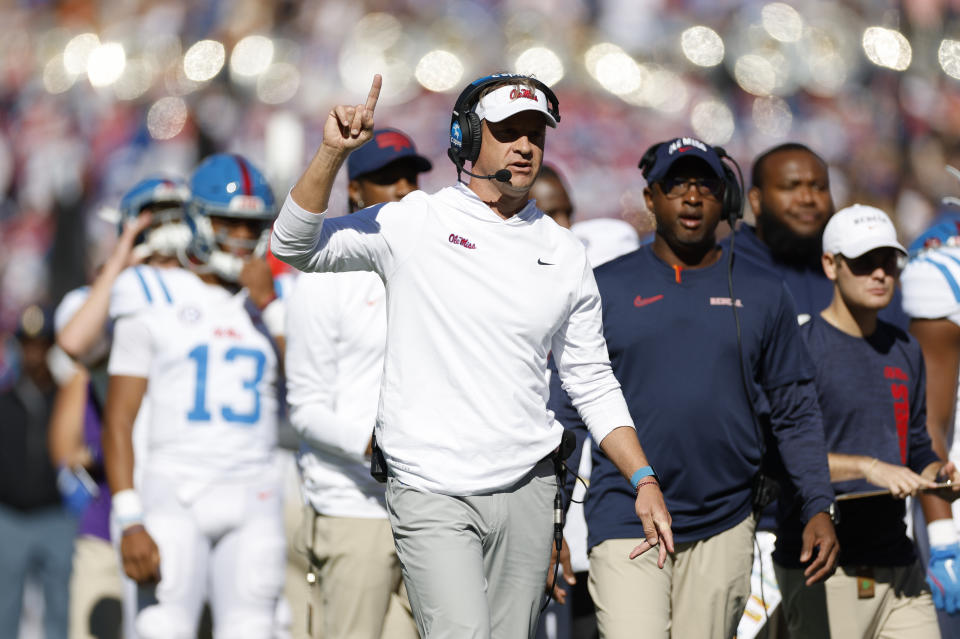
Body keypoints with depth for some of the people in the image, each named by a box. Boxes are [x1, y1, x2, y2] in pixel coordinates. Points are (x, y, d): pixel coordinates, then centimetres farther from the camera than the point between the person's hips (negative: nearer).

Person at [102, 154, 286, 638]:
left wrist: (268, 302, -6)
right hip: (175, 494, -3)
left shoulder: (276, 298, 12)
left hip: (254, 501, 3)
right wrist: (130, 520, -9)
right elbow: (118, 421, 1)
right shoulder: (155, 301, 3)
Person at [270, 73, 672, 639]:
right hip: (431, 492, -4)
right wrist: (333, 153, -17)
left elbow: (593, 384, 14)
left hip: (528, 488, 4)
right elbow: (295, 247, -5)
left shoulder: (564, 253, 10)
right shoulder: (413, 224, -1)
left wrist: (644, 480, 5)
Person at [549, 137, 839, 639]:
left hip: (724, 527, 2)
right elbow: (567, 409, 4)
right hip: (625, 520, -2)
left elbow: (795, 413, 11)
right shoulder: (604, 290, 4)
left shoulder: (763, 296, 9)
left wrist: (818, 507, 1)